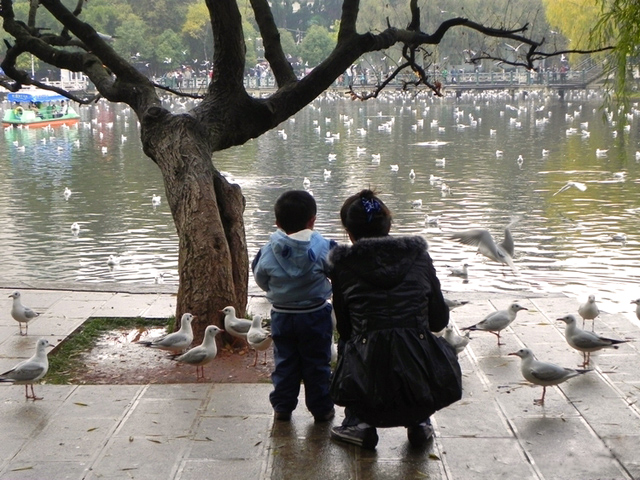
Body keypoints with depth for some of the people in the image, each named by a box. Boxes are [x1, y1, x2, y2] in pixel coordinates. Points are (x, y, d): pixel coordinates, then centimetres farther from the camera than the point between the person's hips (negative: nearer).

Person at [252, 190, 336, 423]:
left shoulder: (269, 250, -9)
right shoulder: (322, 248, -15)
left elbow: (260, 279, 3)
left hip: (281, 315, 2)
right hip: (315, 314, -2)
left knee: (284, 362, 13)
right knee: (317, 364, 9)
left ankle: (282, 406, 19)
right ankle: (321, 408, 15)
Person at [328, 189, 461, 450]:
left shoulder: (343, 265, 2)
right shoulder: (418, 257, 6)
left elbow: (343, 328, 12)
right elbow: (440, 320, 12)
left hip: (367, 388, -1)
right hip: (422, 382, 1)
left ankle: (359, 422, 22)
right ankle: (419, 422, 25)